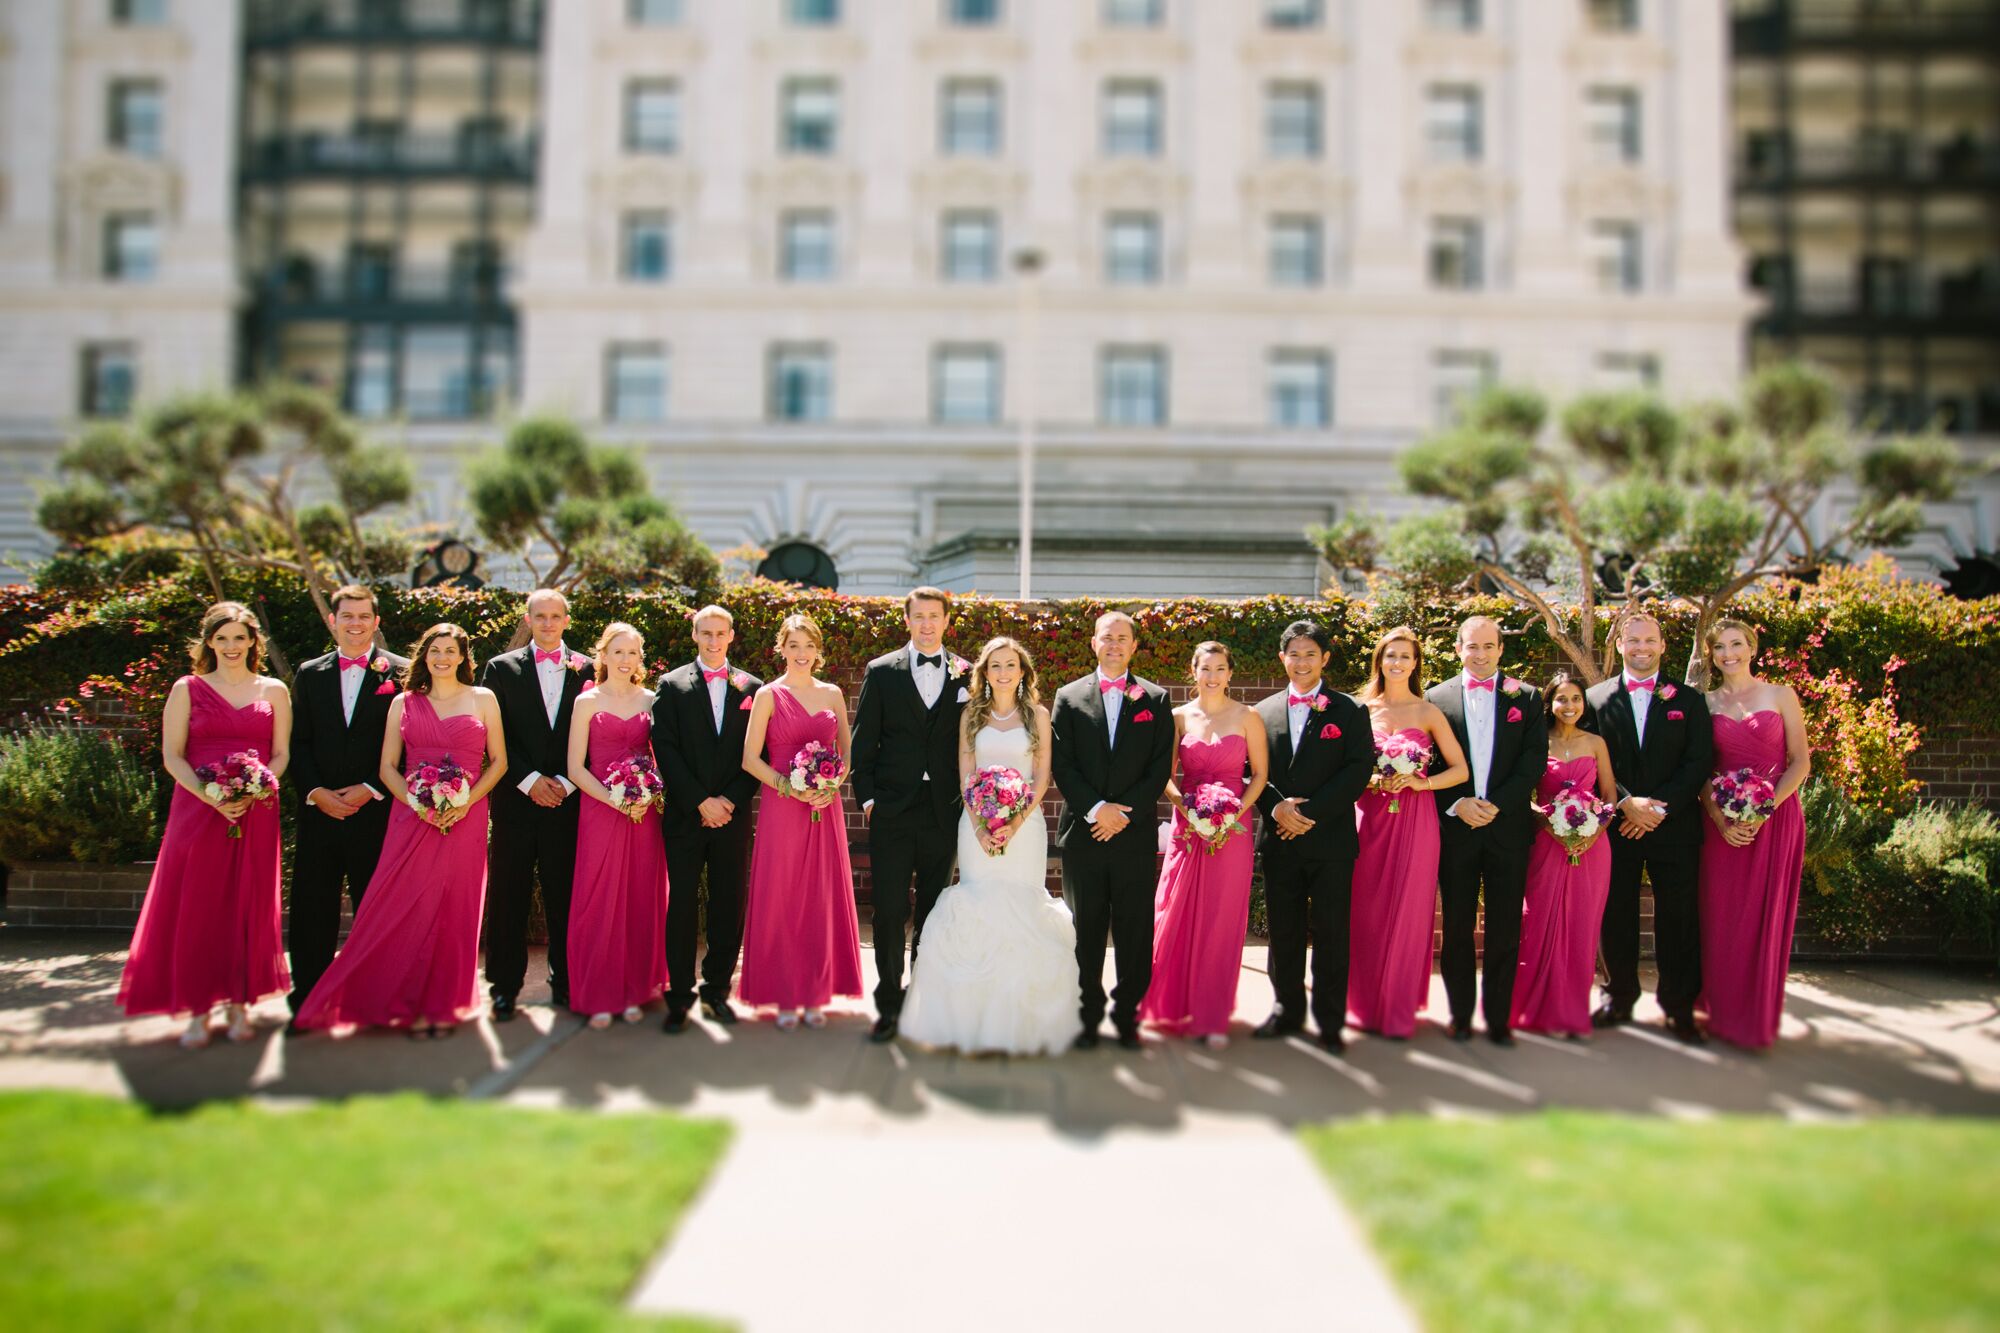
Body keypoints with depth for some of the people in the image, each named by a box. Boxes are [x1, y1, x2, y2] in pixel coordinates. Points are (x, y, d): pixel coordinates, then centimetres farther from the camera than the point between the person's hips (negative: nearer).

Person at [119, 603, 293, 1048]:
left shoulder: (274, 690, 9)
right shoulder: (187, 689, 6)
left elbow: (281, 754, 7)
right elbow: (171, 756, 0)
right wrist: (210, 796, -15)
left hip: (256, 813, 1)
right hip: (197, 809, -1)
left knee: (248, 907, 3)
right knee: (196, 907, -2)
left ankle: (239, 1004, 12)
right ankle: (198, 1010, 5)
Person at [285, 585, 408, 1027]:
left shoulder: (400, 673, 1)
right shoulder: (309, 674, 12)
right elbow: (298, 742, 8)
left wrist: (369, 790, -11)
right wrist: (316, 792, -6)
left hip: (376, 811, -3)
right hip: (319, 809, 3)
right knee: (311, 912, 6)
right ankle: (306, 1002, 16)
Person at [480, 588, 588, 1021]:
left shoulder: (587, 670, 7)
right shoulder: (501, 668, 7)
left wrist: (566, 783, -7)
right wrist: (530, 780, -8)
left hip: (569, 801, 0)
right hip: (516, 799, 0)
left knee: (565, 893, 3)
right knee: (510, 895, 2)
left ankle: (566, 982, 14)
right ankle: (505, 986, 12)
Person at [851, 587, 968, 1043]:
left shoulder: (967, 675, 6)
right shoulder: (881, 672, 4)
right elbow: (864, 740, 4)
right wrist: (866, 797, -3)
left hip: (944, 811, 1)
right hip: (892, 810, -1)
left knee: (933, 911, 10)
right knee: (889, 911, -1)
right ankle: (889, 1004, 8)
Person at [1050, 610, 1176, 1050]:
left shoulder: (1155, 699, 8)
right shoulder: (1069, 697, 8)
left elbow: (1161, 767, 1)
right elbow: (1061, 764, 1)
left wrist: (1126, 813, -10)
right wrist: (1095, 809, -11)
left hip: (1135, 835, 0)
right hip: (1083, 833, 0)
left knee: (1135, 933, 3)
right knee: (1085, 932, 6)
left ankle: (1127, 1014, 14)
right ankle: (1087, 1015, 15)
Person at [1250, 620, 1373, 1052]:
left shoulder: (1349, 711, 3)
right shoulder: (1264, 711, 11)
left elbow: (1359, 770, -6)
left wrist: (1310, 813, -13)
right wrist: (1276, 808, -11)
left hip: (1330, 840, -2)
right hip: (1280, 840, 3)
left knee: (1331, 933, 1)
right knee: (1283, 931, 9)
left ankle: (1330, 1021, 11)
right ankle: (1287, 1011, 21)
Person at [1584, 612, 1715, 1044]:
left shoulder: (1688, 700, 7)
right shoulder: (1596, 698, 5)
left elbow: (1698, 764, -1)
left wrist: (1658, 807, -12)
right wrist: (1627, 803, -16)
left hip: (1674, 826, 0)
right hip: (1616, 825, 0)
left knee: (1678, 918, 2)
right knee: (1616, 915, 6)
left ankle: (1679, 1006, 13)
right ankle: (1619, 996, 20)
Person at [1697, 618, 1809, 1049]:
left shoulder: (1781, 695, 3)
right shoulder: (1706, 703, 7)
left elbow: (1800, 762, -1)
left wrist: (1763, 811, -14)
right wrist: (1720, 820, -11)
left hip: (1776, 815, -1)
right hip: (1723, 821, 2)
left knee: (1766, 916, 2)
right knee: (1721, 916, 3)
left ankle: (1758, 1018, 14)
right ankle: (1722, 1011, 16)